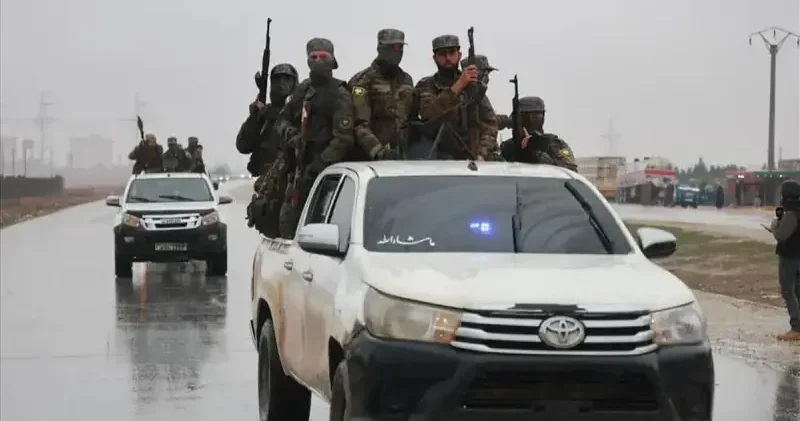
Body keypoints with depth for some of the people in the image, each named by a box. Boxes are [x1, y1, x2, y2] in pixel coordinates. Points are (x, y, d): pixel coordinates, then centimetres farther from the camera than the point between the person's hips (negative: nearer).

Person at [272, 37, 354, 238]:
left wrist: (320, 165, -23)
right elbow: (283, 119, 21)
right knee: (288, 220, 9)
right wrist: (289, 132, -3)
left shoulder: (339, 95, -10)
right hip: (299, 165, 7)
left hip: (325, 171, -7)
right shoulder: (303, 89, 14)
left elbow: (343, 139, -17)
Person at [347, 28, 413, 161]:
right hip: (367, 157, -6)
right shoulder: (363, 81, -7)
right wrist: (377, 150, -29)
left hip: (399, 156, 6)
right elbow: (359, 125, -16)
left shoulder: (406, 80, 15)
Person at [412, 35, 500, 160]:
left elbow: (489, 122, 3)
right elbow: (430, 114, -17)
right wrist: (458, 85, -23)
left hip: (473, 159, 1)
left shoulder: (475, 84, 11)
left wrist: (481, 155, -12)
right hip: (438, 160, -1)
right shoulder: (425, 86, 3)